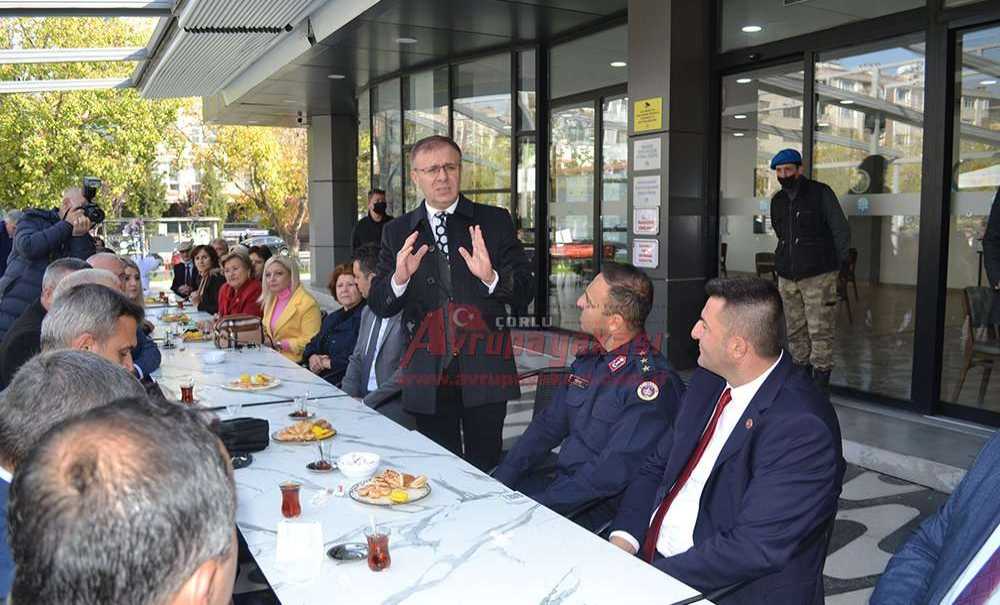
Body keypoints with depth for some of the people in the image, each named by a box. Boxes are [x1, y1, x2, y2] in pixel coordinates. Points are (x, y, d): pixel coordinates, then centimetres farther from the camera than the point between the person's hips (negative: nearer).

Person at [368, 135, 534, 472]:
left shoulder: (495, 222, 2)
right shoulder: (398, 233, 6)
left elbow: (525, 292, -4)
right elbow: (379, 307, 2)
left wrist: (490, 277, -24)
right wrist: (399, 278, -18)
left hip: (485, 369, -1)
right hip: (427, 374, 2)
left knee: (485, 468, 6)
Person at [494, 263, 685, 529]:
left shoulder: (653, 382, -19)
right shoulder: (590, 360, 8)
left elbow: (613, 471, -22)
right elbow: (548, 425, 11)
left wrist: (537, 505, -21)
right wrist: (500, 481, 1)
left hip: (602, 504, -7)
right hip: (560, 477, 7)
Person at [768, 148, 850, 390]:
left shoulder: (821, 193, -3)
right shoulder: (777, 200, 13)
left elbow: (842, 231, 0)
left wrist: (836, 265, 0)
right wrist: (783, 264, 14)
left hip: (818, 276, -5)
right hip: (787, 278, 6)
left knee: (820, 332, -7)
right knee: (796, 332, 8)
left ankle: (820, 386, -4)